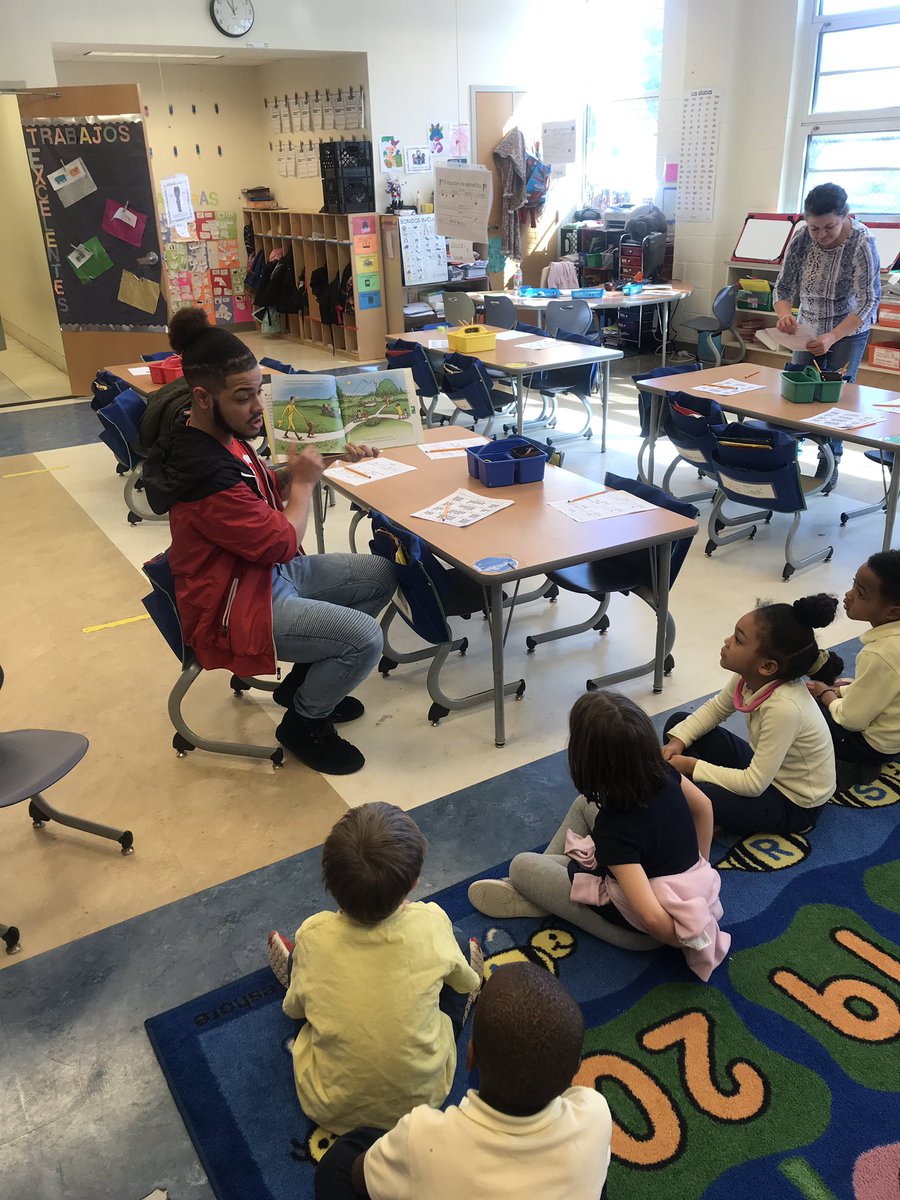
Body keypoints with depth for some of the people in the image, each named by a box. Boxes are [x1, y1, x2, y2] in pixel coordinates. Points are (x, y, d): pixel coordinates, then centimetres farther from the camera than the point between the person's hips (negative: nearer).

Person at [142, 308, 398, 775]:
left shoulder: (223, 435, 1)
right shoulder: (206, 473, -30)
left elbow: (263, 487, 15)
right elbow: (283, 543, -22)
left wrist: (300, 468, -1)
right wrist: (304, 482, -9)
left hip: (267, 572, 10)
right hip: (233, 609, -10)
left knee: (382, 574, 11)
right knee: (365, 637, -22)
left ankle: (307, 677, 22)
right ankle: (303, 723, 7)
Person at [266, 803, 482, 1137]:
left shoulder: (313, 936, -24)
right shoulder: (432, 924, -24)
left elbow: (295, 1009, -3)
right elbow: (464, 983, -2)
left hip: (332, 1111, 0)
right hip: (423, 1096, 0)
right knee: (461, 944, 11)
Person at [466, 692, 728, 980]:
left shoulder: (614, 829, -36)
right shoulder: (662, 773, -17)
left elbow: (652, 918, -39)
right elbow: (703, 807, 4)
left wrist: (683, 940, -19)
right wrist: (701, 865, 12)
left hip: (640, 931, -7)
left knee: (521, 866, -3)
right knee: (586, 804, 16)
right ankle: (549, 871, 24)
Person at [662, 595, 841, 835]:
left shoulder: (784, 707, -37)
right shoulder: (749, 676, -16)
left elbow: (754, 785, -31)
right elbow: (714, 709, 5)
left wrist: (692, 766, -23)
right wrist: (678, 740, -10)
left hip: (793, 804, -8)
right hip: (765, 767, 8)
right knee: (678, 723, 2)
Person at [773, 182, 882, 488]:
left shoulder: (861, 243, -27)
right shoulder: (801, 240, -17)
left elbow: (867, 303, -27)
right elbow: (784, 287, -10)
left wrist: (832, 337, -41)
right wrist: (784, 313, -34)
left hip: (849, 331, -3)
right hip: (809, 328, 3)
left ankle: (830, 462, 13)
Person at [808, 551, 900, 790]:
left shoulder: (879, 656, -37)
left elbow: (851, 719, -24)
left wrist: (826, 695, -6)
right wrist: (841, 690, 3)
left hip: (874, 743, -8)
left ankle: (845, 767, 6)